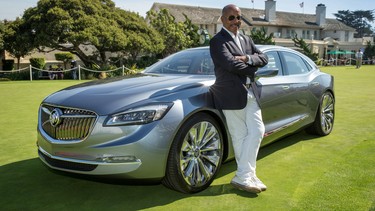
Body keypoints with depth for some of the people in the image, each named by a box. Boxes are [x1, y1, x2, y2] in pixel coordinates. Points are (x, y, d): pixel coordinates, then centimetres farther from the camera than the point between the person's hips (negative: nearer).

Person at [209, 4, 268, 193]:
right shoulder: (217, 41, -5)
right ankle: (244, 176, 9)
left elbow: (264, 58, 9)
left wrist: (247, 58, -10)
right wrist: (251, 69, -4)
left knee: (257, 131, 0)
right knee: (240, 137, -2)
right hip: (232, 95, -7)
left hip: (250, 93, 7)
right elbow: (230, 63, -20)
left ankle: (245, 176, 7)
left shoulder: (246, 40, 18)